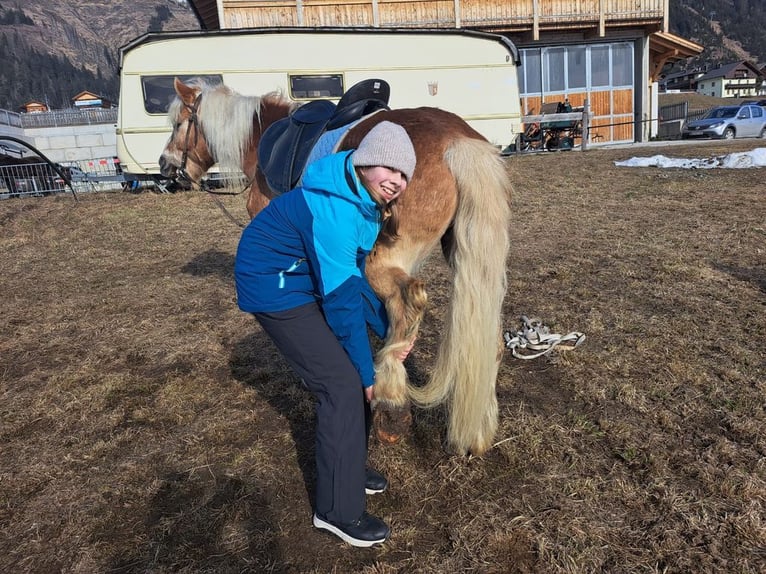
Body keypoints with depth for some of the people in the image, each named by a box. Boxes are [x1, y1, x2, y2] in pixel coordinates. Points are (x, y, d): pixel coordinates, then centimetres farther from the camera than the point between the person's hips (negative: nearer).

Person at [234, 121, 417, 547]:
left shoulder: (367, 199, 0)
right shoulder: (333, 208, -30)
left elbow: (355, 277, 7)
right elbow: (342, 300, -27)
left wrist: (389, 330, 2)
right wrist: (368, 373, -16)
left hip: (309, 280, 9)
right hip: (275, 286, -9)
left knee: (356, 370, 10)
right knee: (344, 384, -9)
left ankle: (348, 466, 31)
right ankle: (338, 510, 8)